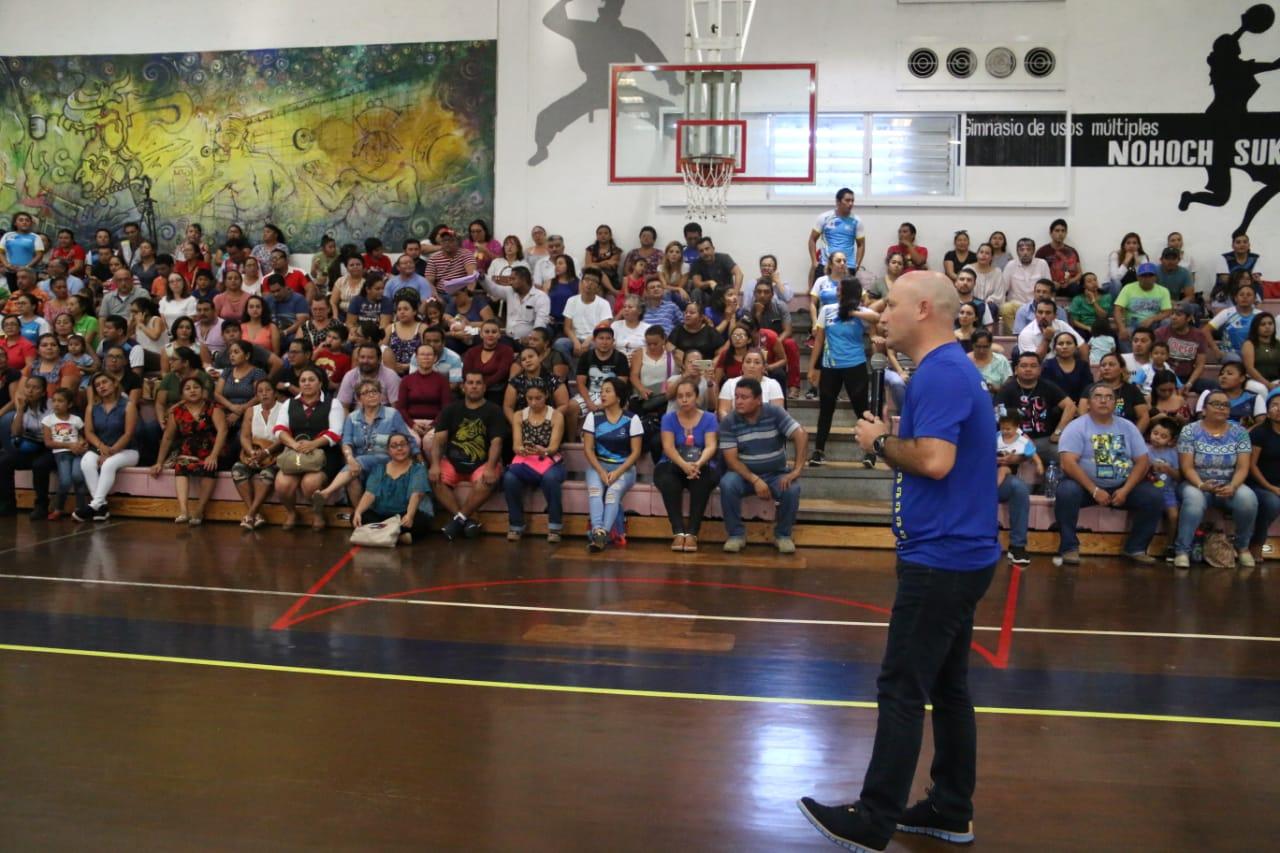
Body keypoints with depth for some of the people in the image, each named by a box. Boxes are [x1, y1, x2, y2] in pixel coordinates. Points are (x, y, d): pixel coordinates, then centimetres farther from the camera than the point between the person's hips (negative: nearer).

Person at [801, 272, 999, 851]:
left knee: (902, 691, -4)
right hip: (956, 553, 11)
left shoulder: (941, 374, -18)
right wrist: (888, 443, 6)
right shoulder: (947, 369, 15)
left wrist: (880, 442, -13)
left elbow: (935, 460, -27)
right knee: (946, 686, 15)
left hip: (940, 558, -10)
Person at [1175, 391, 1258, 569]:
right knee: (1194, 500, -37)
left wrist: (1232, 486, -23)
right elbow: (1186, 467, -7)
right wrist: (1201, 485, -26)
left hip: (1230, 485, 2)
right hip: (1197, 484, -2)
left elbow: (1243, 467, -3)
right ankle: (1182, 551, -30)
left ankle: (1243, 547, -6)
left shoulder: (1239, 432, 3)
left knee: (1248, 499, -30)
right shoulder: (1189, 431, -3)